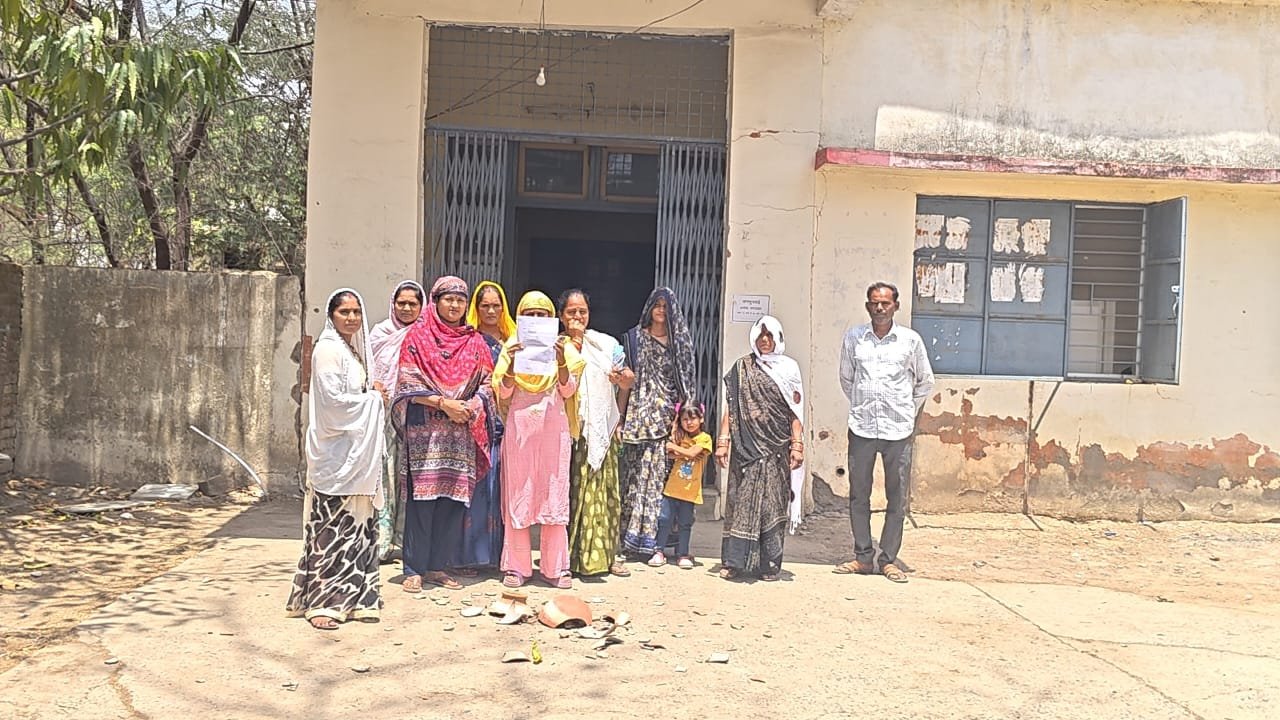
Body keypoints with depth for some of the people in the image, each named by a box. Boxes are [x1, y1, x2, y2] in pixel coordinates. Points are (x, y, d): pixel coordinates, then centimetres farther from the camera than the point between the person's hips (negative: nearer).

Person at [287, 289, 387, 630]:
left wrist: (372, 396, 4)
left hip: (354, 453, 9)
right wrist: (372, 398, -7)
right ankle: (321, 603, 2)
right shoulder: (328, 350, -11)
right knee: (332, 528, -5)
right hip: (334, 452, -9)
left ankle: (350, 597, 17)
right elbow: (333, 401, -19)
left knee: (356, 525, 10)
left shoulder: (353, 349, 17)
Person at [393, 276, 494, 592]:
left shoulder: (475, 342, 13)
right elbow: (407, 383, -3)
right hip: (424, 430, -3)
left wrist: (471, 406, -9)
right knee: (422, 497, -5)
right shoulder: (418, 336, 3)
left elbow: (487, 383, 10)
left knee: (453, 498, 2)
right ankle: (415, 569, 3)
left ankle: (439, 566, 12)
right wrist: (443, 403, -13)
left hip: (462, 432, 3)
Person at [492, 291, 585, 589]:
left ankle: (555, 567, 7)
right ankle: (517, 566, 7)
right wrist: (512, 363, -17)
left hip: (554, 428, 0)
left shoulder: (562, 347, 8)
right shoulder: (512, 347, 7)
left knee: (554, 495, 0)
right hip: (519, 427, 0)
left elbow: (568, 391, -2)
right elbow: (503, 393, 0)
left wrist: (561, 360, -17)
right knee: (517, 495, 0)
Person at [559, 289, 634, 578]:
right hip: (570, 427, -2)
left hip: (602, 426, 2)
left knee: (603, 488, 4)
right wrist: (574, 344, -10)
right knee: (572, 488, -3)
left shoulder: (606, 343, 10)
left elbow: (626, 382, 11)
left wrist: (624, 378, -12)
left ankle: (605, 554, 11)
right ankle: (569, 555, 4)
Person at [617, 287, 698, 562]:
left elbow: (686, 382, 9)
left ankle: (651, 535, 0)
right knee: (638, 471, -5)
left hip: (668, 414, 1)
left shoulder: (680, 340, 12)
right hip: (640, 412, 0)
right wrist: (621, 414, 2)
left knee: (661, 472, -5)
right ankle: (632, 534, 0)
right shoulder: (636, 338, 10)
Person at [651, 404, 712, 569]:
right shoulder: (679, 436, 9)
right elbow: (672, 455, -4)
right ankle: (660, 552, 10)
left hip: (690, 489, -3)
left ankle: (683, 555, 14)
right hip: (672, 486, 3)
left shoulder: (704, 438, -4)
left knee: (685, 523, 5)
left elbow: (692, 453, -19)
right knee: (665, 519, 2)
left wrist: (675, 447, -9)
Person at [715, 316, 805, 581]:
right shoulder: (741, 368, 9)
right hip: (746, 447, 0)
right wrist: (723, 440, -1)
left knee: (772, 504, 1)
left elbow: (795, 411, 5)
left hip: (776, 449, 0)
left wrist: (797, 444, -4)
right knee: (742, 501, -1)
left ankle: (769, 564, 8)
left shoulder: (789, 368, 8)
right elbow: (730, 407, 7)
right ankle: (734, 562, 2)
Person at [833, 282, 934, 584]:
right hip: (861, 428, 1)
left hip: (898, 431, -1)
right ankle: (863, 557, 16)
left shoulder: (911, 340, 1)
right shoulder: (853, 338, 4)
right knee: (858, 495, 6)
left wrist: (909, 412, 12)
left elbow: (925, 381, 13)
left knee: (897, 498, 3)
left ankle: (888, 559, 13)